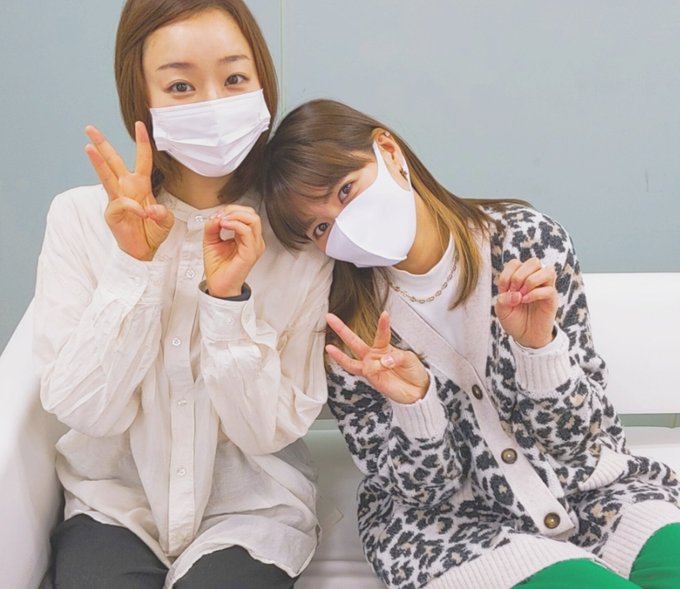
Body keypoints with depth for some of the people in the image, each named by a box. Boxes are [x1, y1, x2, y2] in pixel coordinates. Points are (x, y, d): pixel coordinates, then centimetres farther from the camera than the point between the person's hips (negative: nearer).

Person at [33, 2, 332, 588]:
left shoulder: (300, 235, -10)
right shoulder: (81, 217, -8)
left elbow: (272, 430, -9)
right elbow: (86, 410, -11)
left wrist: (229, 298, -23)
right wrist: (134, 267, -22)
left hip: (250, 510, 0)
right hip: (114, 501, 0)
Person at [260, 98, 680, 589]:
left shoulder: (528, 240, -9)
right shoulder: (340, 322, -9)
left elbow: (575, 442, -6)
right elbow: (422, 490, -6)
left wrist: (538, 344, -26)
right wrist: (413, 403, -26)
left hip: (588, 491, 2)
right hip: (446, 519, -2)